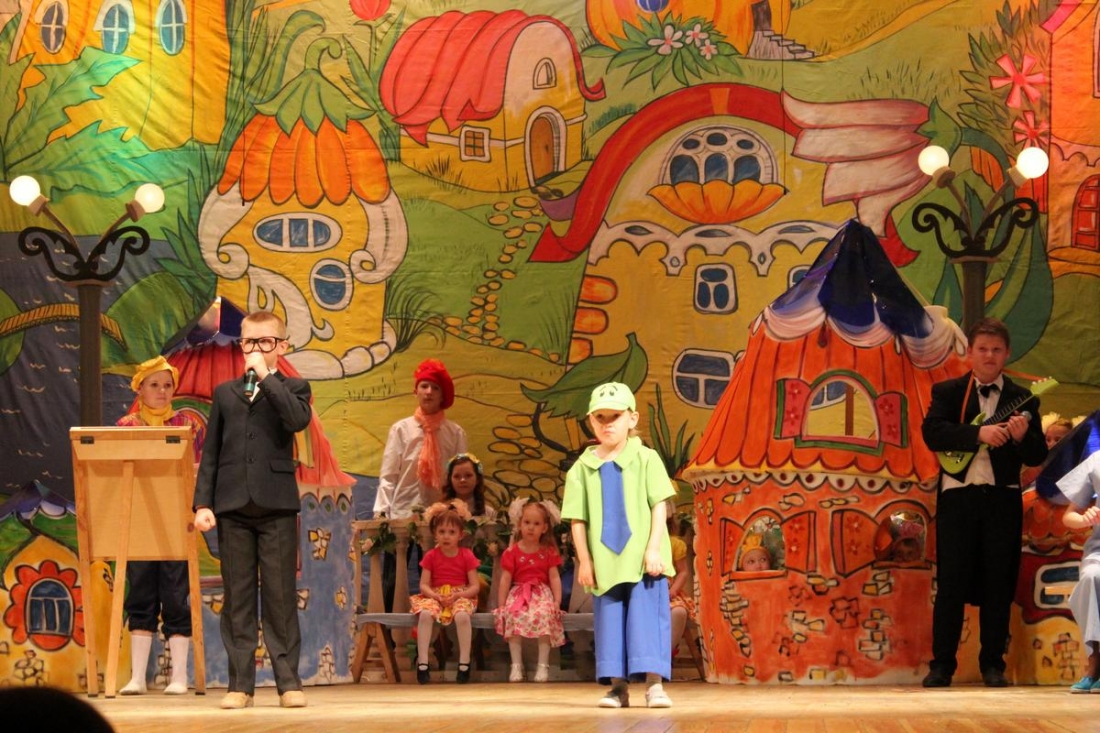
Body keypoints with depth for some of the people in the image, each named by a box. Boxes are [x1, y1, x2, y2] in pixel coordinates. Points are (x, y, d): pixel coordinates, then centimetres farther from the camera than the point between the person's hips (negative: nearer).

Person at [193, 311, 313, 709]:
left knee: (280, 595, -1)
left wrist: (267, 377, -11)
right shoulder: (225, 393, 15)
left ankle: (288, 681, 2)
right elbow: (210, 453, 12)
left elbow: (298, 419, -17)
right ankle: (240, 684, 5)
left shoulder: (292, 389, 7)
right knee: (237, 598, 3)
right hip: (232, 506, 2)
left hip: (277, 504, -2)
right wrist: (203, 503, 2)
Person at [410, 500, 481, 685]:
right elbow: (424, 585, 1)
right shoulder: (431, 556, 5)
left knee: (462, 615, -37)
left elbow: (475, 586, -1)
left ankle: (464, 663, -28)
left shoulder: (466, 556, 2)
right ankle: (422, 662, -31)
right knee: (425, 614, -34)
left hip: (460, 597, -1)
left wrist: (457, 595, -18)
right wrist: (436, 596, -18)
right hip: (435, 597, 1)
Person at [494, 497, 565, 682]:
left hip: (541, 593, 0)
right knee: (513, 615, -32)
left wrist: (557, 600, -8)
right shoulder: (512, 552, 4)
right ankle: (516, 665, -26)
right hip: (518, 593, 0)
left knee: (545, 615, -33)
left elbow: (554, 577, 4)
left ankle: (543, 665, -27)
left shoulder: (549, 552, 7)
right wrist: (501, 604, -4)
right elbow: (505, 579, 2)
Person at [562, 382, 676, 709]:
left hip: (643, 560, -2)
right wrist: (584, 560, 1)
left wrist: (654, 548, -10)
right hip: (605, 562, 2)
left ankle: (654, 683, -6)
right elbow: (577, 519, 6)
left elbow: (659, 507, -2)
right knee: (610, 620, 4)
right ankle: (617, 686, 8)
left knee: (647, 615, -6)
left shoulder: (646, 459, 1)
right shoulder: (582, 468, 5)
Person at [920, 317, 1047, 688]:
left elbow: (1038, 456, 3)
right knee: (951, 583, -1)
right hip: (958, 495, -1)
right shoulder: (947, 392, 6)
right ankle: (941, 664, 3)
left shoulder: (1022, 399, 9)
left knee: (998, 584, 2)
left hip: (1002, 500, 1)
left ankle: (993, 664, 9)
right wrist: (979, 434, -22)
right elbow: (931, 432, -11)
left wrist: (1021, 437, -19)